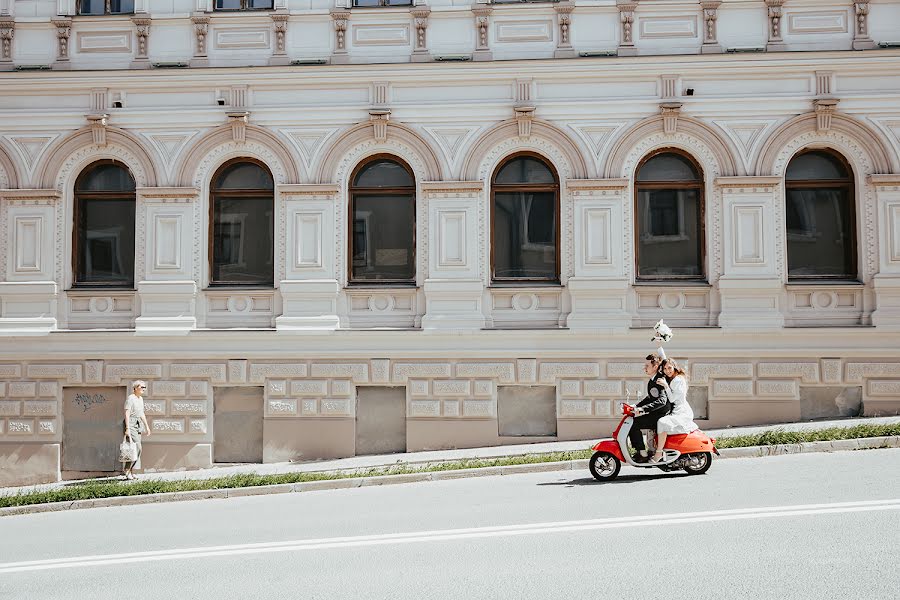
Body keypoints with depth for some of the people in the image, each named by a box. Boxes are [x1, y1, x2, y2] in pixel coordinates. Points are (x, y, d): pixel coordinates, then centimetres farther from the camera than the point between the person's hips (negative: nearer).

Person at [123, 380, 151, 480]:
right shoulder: (130, 398, -11)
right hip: (131, 424, -9)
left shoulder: (141, 399, 16)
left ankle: (131, 472, 8)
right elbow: (127, 414, -16)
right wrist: (127, 428, -22)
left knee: (137, 448, 5)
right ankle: (127, 470, -9)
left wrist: (147, 426, 24)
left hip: (138, 424, 9)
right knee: (137, 447, -15)